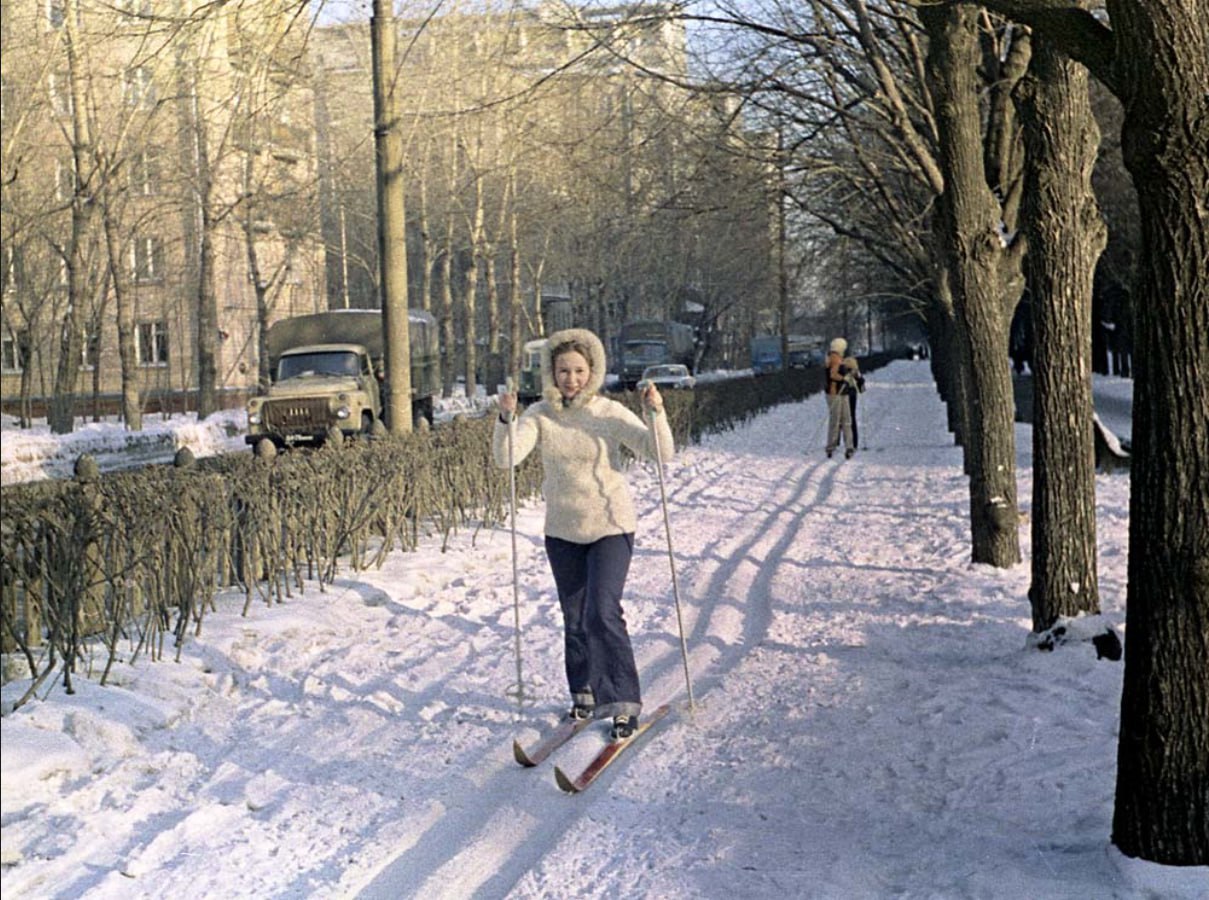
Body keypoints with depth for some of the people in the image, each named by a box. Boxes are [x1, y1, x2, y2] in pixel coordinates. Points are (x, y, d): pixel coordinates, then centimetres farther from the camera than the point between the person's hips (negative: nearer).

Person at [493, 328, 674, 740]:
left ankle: (624, 701, -8)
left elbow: (661, 453, -17)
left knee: (602, 613, -16)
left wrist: (656, 414, -33)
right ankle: (584, 693, 32)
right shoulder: (540, 415, -4)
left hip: (611, 527, -4)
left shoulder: (610, 414, -11)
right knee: (574, 620, 14)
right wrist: (506, 419, -33)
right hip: (562, 531, 4)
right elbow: (506, 458, -17)